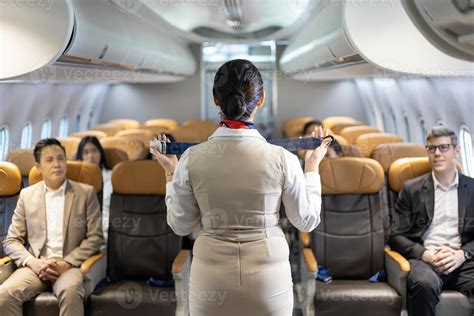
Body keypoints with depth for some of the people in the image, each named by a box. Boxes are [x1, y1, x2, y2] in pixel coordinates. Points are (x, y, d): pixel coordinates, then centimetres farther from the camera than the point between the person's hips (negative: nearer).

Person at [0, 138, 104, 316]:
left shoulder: (86, 193, 6)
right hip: (35, 266, 2)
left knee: (71, 291, -36)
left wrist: (67, 263, -11)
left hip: (71, 266, -2)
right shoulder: (27, 195, 12)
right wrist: (32, 262, -10)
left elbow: (95, 237, 2)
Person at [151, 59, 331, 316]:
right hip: (269, 275, 0)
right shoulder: (282, 159, -14)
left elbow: (181, 225, -1)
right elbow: (307, 221, -1)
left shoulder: (192, 159, -13)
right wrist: (313, 166, 9)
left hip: (211, 277, 1)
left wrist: (171, 174, 11)